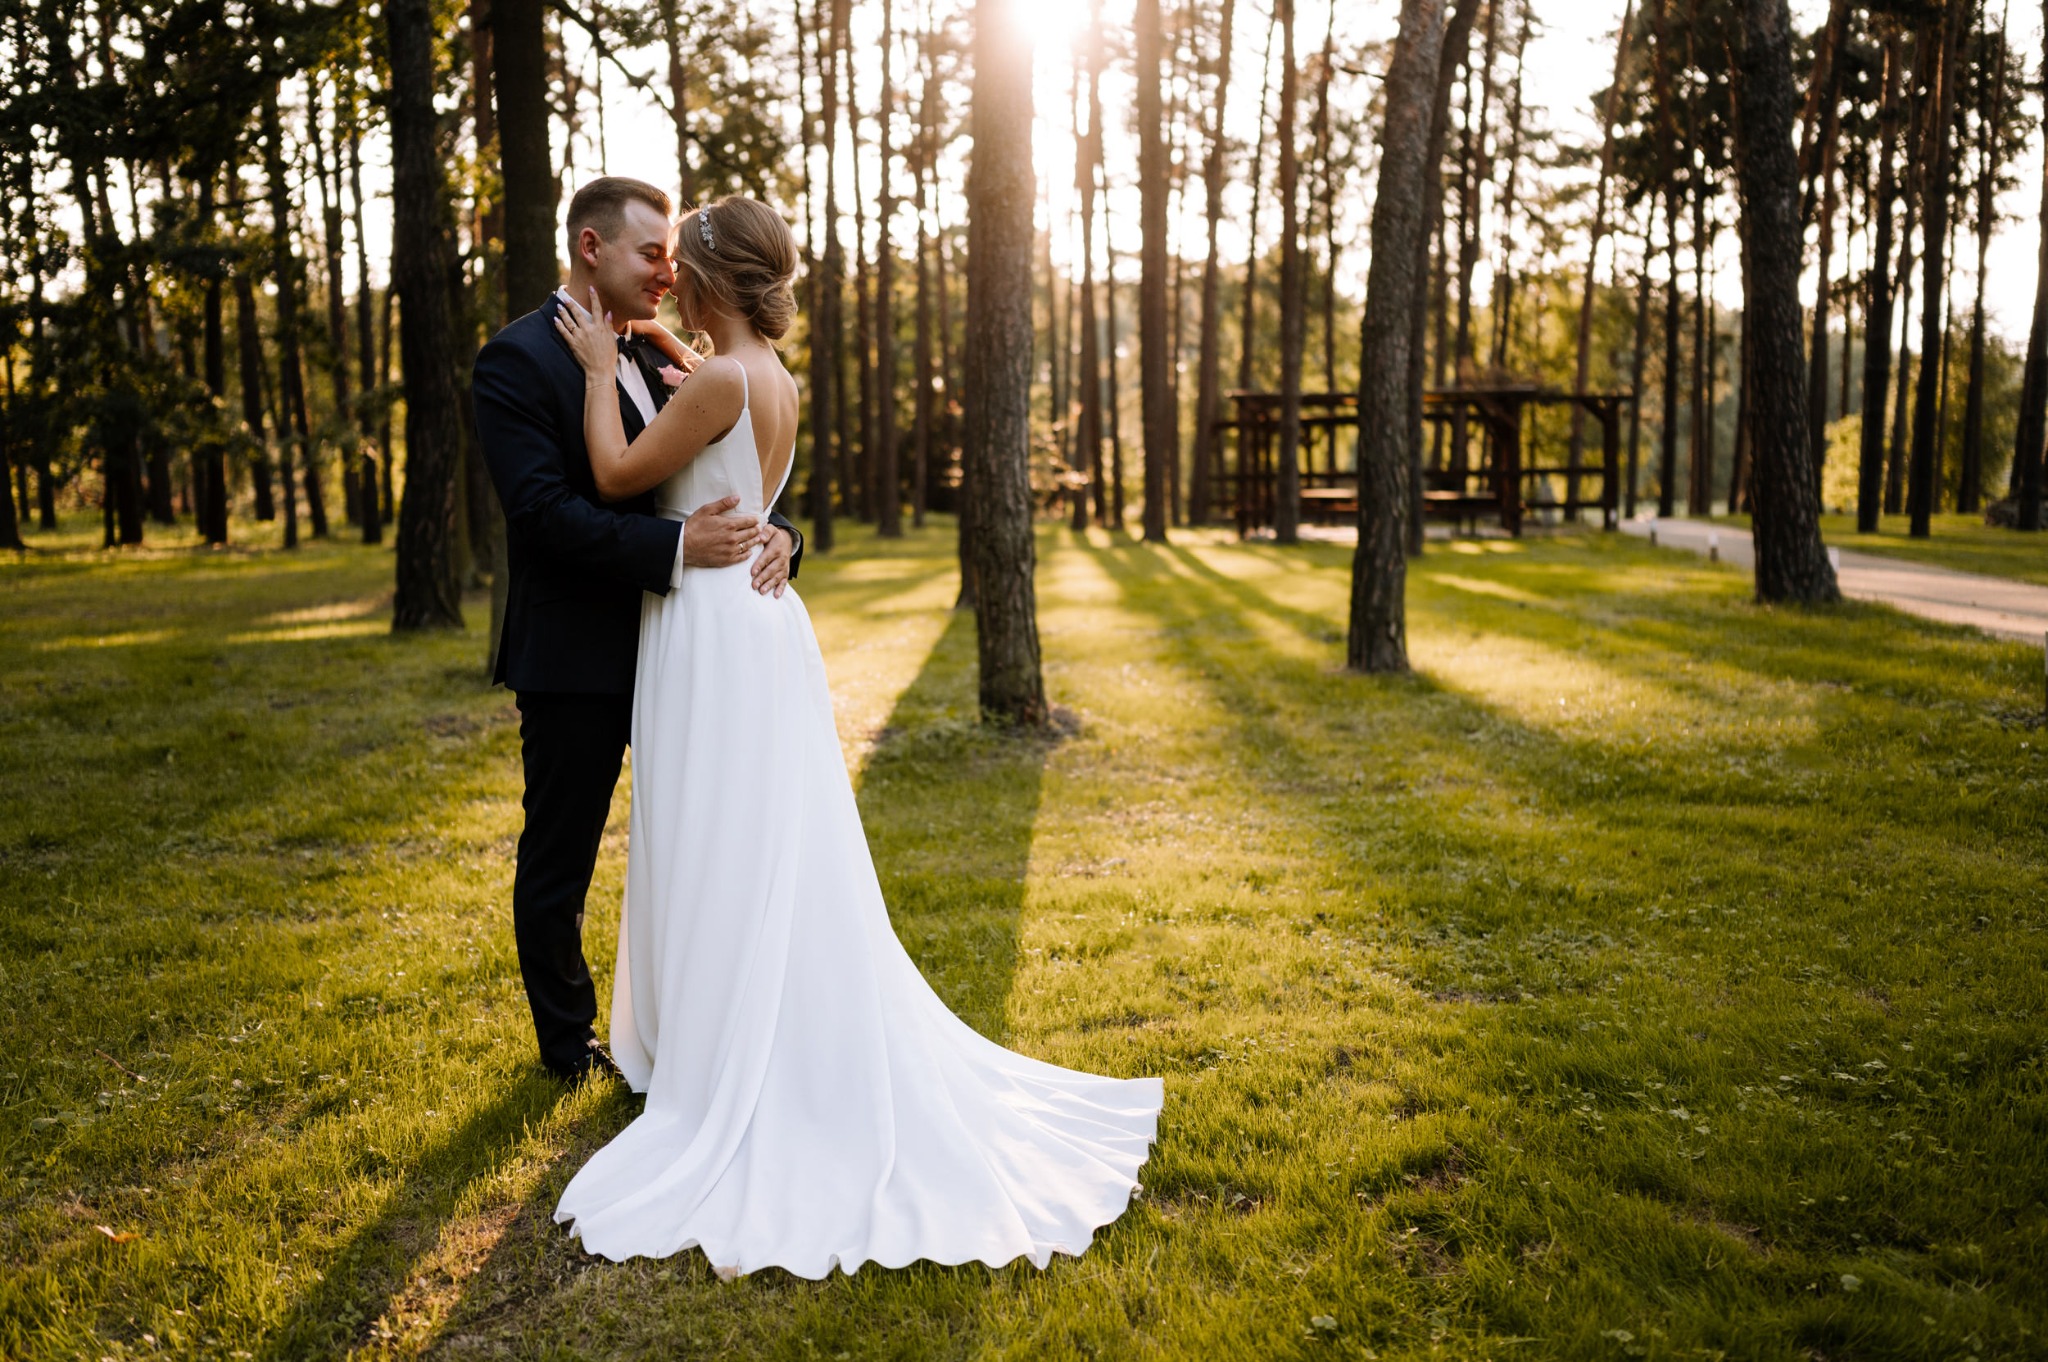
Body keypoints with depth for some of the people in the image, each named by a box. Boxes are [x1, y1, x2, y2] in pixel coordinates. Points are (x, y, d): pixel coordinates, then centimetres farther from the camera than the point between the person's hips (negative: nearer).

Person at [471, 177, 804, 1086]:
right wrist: (677, 549, -29)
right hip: (576, 659, -7)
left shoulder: (656, 358, 11)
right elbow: (544, 510, -22)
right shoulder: (517, 361, -11)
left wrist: (774, 533, -11)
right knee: (559, 858, 10)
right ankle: (568, 1042, 28)